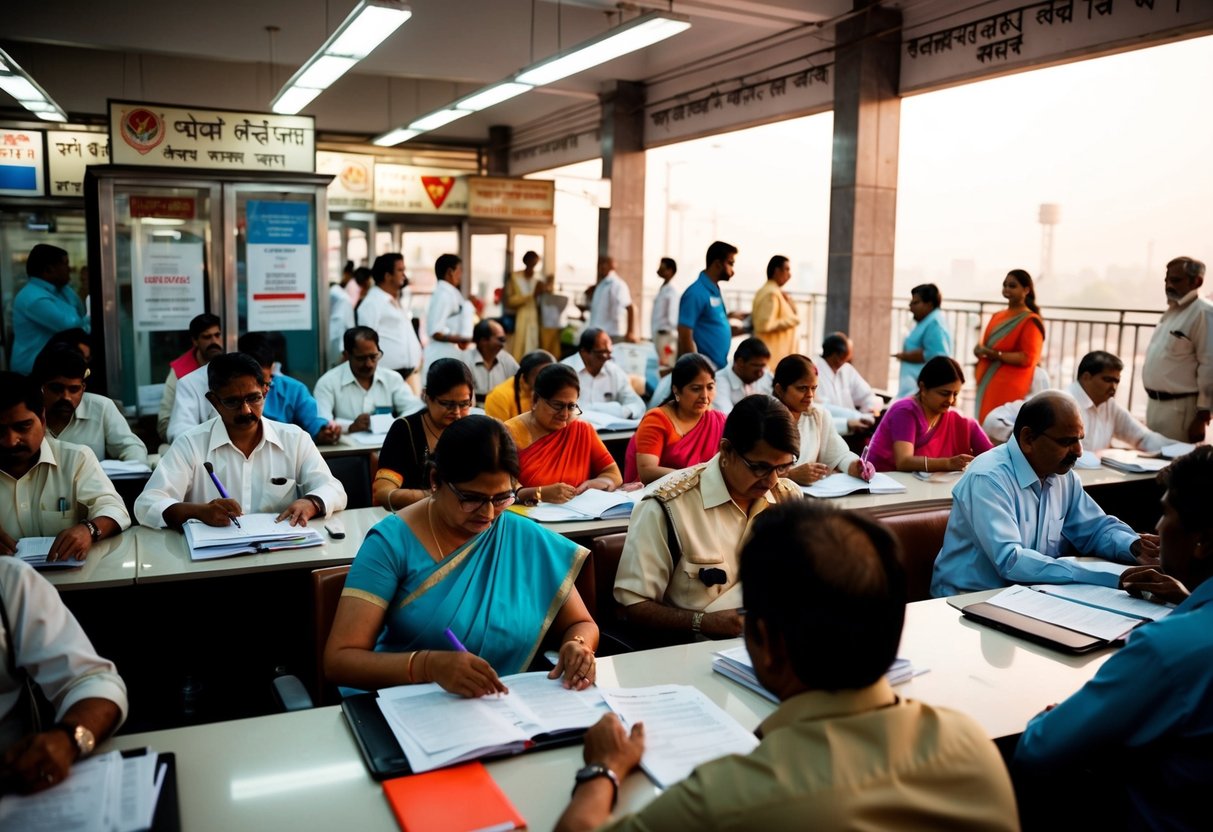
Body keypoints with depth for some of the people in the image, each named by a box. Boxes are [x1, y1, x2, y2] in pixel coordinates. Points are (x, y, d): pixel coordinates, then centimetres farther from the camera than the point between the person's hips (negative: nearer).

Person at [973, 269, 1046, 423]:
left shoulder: (1030, 321, -7)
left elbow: (1027, 358, -14)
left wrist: (996, 355, -19)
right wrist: (980, 350, -3)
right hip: (987, 384, 7)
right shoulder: (997, 316, 16)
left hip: (1009, 388, -7)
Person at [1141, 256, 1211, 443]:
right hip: (1155, 403, 9)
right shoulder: (1172, 310, 14)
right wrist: (1153, 401, 17)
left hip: (1180, 407, -9)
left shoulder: (1203, 313, -14)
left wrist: (1203, 416, -19)